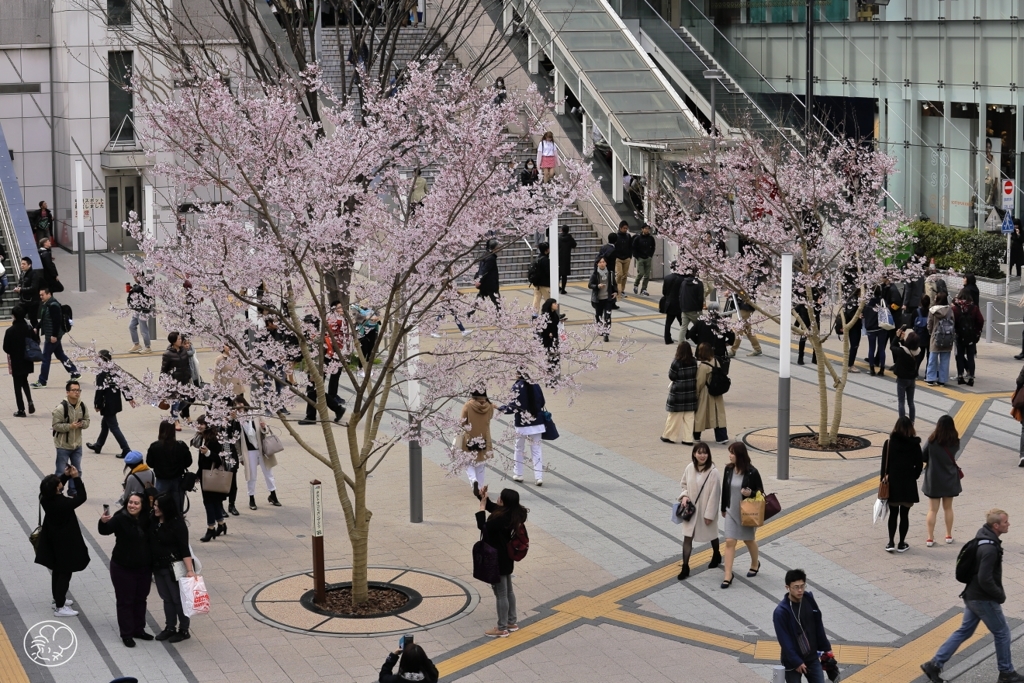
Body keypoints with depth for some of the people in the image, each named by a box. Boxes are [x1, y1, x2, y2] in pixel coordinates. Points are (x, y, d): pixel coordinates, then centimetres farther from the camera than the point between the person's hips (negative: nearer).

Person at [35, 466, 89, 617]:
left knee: (57, 571, 23)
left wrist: (65, 475, -3)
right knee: (65, 573, 3)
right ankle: (60, 607, 9)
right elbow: (82, 497, -21)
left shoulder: (45, 498, -10)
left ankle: (57, 599, 37)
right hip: (65, 542, -8)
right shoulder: (63, 503, -32)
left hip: (53, 540, 8)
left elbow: (55, 487, 10)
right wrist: (76, 478, -19)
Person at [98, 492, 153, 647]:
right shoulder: (120, 519, -15)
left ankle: (138, 629, 31)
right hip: (123, 568, -5)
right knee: (125, 601, 3)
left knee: (140, 599, 16)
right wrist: (103, 522, -55)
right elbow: (105, 531, -31)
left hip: (144, 568, 5)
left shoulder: (147, 521, 0)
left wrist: (153, 566, 12)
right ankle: (126, 634, 11)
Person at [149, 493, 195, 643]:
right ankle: (170, 628, 28)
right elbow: (150, 543, 8)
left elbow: (185, 549, -19)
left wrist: (189, 569, -24)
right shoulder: (154, 522, 1)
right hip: (158, 567, 6)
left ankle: (183, 630, 16)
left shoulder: (177, 524, -18)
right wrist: (152, 566, 6)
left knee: (178, 599, 5)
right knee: (167, 599, 17)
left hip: (174, 568, -6)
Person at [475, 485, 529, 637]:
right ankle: (512, 622, 34)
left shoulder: (502, 519, -31)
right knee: (508, 591, 21)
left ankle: (502, 628, 14)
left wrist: (481, 506, -19)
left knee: (500, 593, 3)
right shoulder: (512, 513, -3)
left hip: (498, 559, -10)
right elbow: (492, 507, 14)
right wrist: (484, 498, -3)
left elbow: (483, 527, -24)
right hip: (505, 557, 10)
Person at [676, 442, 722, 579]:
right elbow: (683, 484, 9)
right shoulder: (689, 468, -8)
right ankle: (685, 567, 6)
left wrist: (709, 514, -16)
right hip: (691, 510, 3)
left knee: (711, 535, 21)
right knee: (687, 537, -1)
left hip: (706, 510, -3)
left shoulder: (713, 471, -21)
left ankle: (716, 556, 48)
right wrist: (684, 495, -11)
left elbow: (714, 494, -17)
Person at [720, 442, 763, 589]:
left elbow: (761, 492, -7)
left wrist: (751, 493, -29)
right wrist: (723, 508, 14)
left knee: (748, 540, 17)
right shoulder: (728, 469, -5)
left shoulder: (752, 472, -17)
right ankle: (728, 576, 0)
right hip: (731, 512, 3)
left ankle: (755, 564, 45)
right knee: (729, 542, -3)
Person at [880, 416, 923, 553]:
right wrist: (913, 477, 10)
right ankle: (901, 544, 12)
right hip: (908, 485, 0)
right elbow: (919, 464, -3)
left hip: (892, 483, 0)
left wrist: (883, 478, 4)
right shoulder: (914, 444, -6)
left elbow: (885, 464, -5)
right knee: (904, 514, 8)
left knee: (893, 514, 11)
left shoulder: (889, 443, -7)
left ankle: (891, 543, 8)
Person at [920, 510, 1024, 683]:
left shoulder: (982, 536, 4)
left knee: (964, 631, 16)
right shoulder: (989, 549, -27)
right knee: (1002, 633, 8)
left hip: (972, 595, 9)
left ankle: (935, 664, 15)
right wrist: (1000, 595, -14)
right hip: (984, 599, -9)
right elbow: (985, 580, -28)